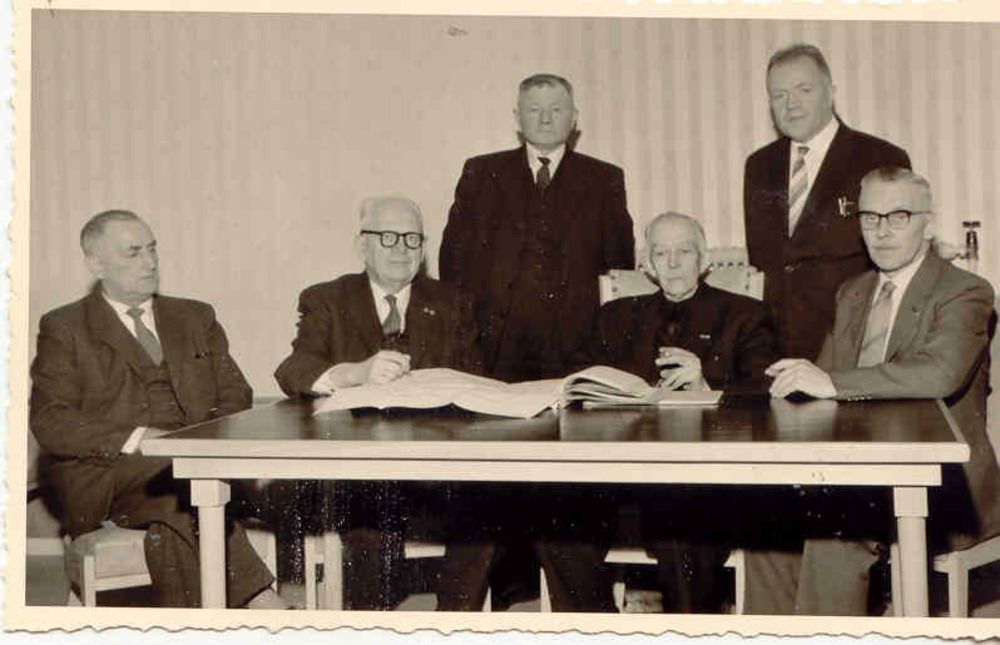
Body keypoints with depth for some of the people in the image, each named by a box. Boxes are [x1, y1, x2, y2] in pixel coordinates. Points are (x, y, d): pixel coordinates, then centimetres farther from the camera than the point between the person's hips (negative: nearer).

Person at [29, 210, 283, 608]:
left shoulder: (196, 318, 21)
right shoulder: (64, 328, 10)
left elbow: (236, 396, 14)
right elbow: (50, 421, -2)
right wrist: (135, 439, -16)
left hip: (196, 462, 3)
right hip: (105, 478, -3)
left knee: (175, 521, -33)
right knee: (181, 484, -34)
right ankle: (258, 598, -32)